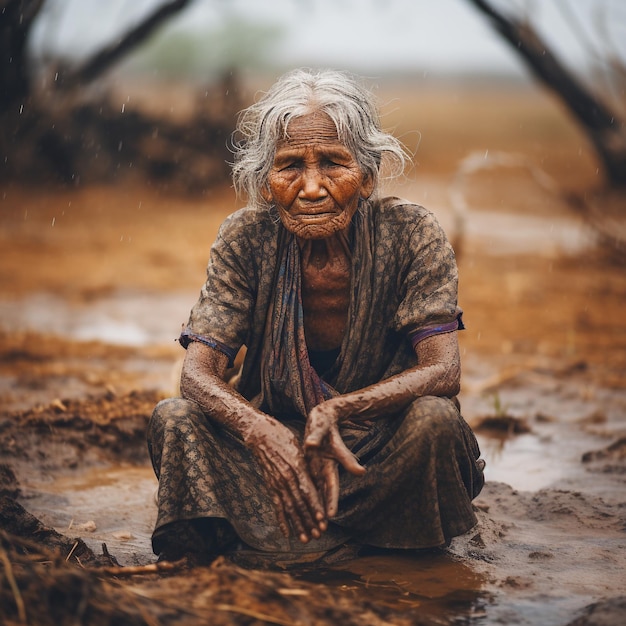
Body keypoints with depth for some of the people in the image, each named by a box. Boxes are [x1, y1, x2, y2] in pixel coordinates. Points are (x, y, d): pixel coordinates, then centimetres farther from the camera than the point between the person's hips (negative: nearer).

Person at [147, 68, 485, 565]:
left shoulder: (411, 235, -13)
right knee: (174, 420, -23)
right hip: (276, 435, 2)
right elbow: (198, 371, -15)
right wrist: (263, 433, -38)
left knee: (434, 419, -34)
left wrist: (336, 412, -39)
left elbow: (441, 371, -20)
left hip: (384, 451, -1)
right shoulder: (246, 239, -9)